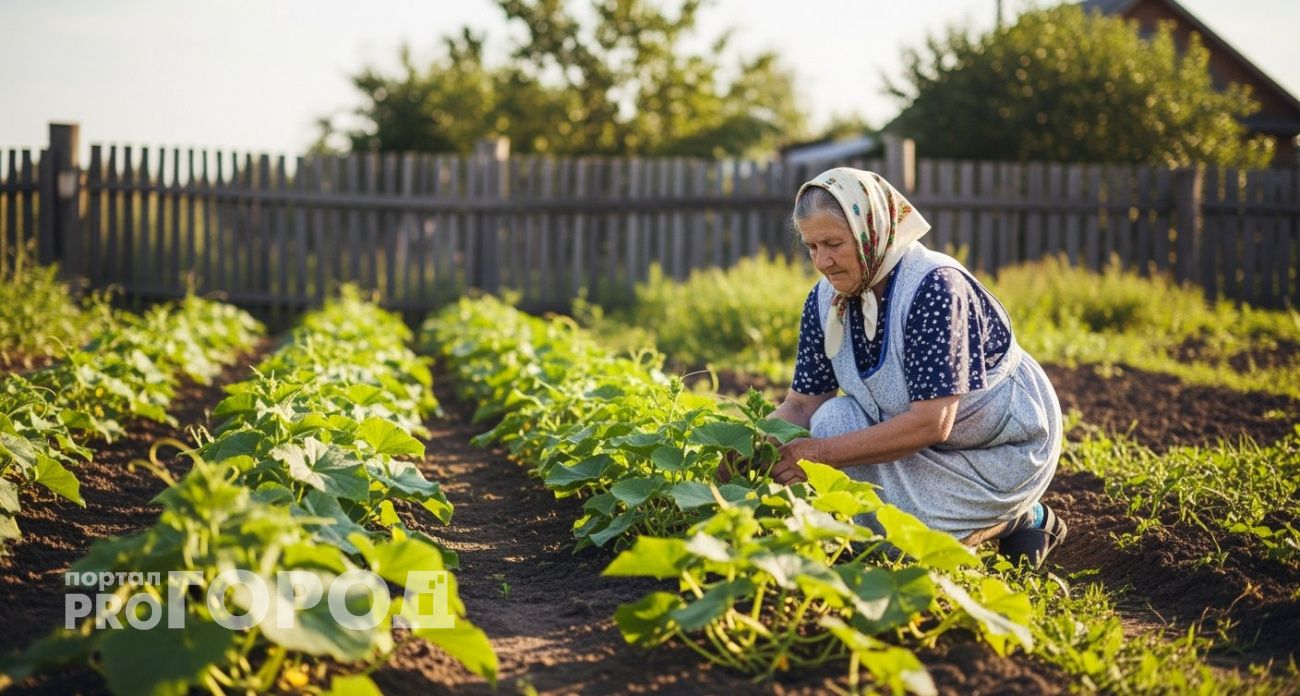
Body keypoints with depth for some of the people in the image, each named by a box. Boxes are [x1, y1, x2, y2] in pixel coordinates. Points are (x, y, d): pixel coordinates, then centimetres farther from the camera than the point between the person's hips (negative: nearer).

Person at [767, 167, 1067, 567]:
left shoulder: (934, 287, -29)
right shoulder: (826, 300, -7)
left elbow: (931, 423, -34)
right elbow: (802, 404, -3)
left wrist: (823, 453, -35)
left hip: (1002, 451, -6)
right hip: (919, 439, 6)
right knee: (834, 419, -20)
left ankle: (1020, 519, 2)